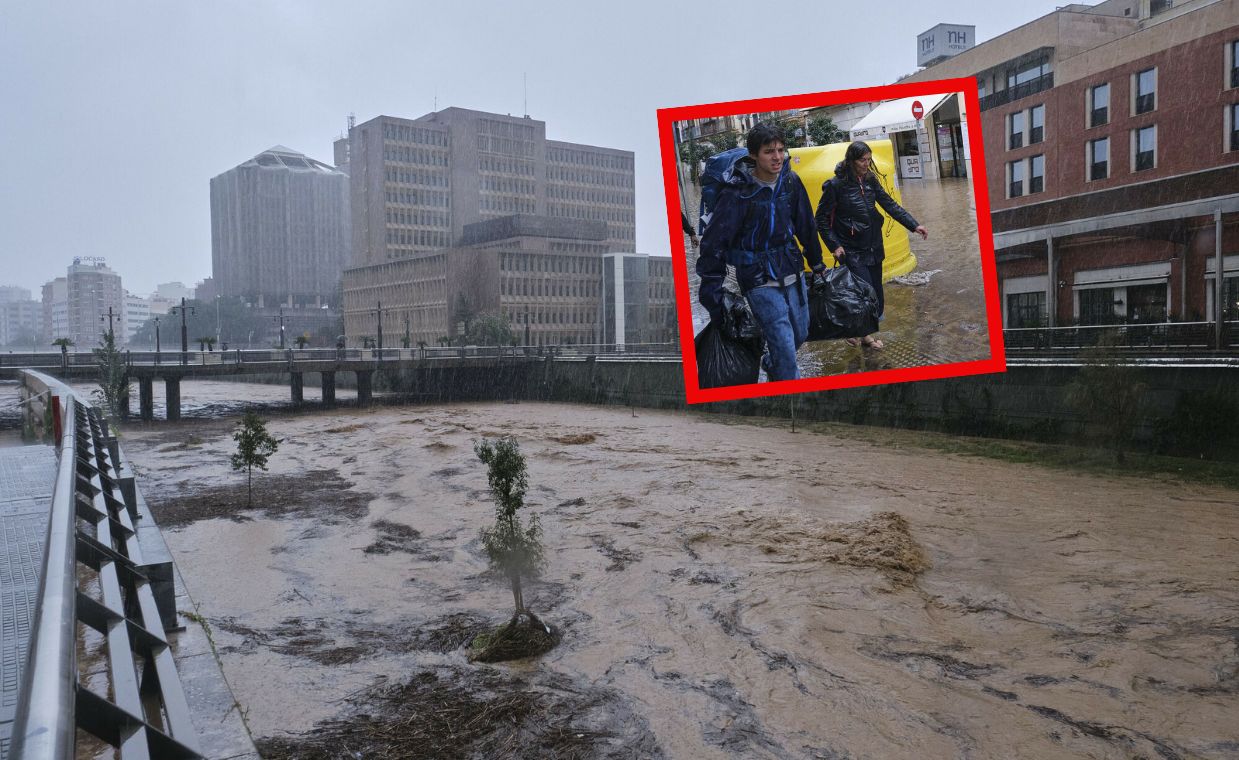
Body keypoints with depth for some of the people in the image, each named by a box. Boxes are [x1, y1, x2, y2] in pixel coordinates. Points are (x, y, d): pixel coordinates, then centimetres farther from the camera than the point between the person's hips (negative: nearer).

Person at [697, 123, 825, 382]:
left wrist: (817, 263, 22)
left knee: (801, 333, 19)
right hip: (760, 281, -6)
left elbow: (806, 225, 13)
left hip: (793, 272, 6)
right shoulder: (737, 192, -18)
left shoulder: (790, 181, 0)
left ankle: (771, 364, 47)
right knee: (785, 347, -9)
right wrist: (711, 290, -15)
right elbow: (714, 242, -15)